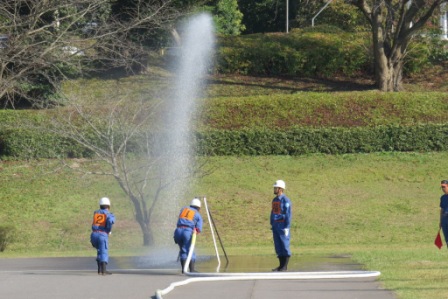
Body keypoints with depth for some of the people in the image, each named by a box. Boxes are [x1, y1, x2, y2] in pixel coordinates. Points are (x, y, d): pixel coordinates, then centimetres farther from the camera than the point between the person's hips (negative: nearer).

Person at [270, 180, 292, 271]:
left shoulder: (285, 200, -11)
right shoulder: (275, 200, 15)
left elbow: (288, 214, -13)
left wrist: (287, 227, -16)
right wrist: (271, 224, 17)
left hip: (282, 225, -8)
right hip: (275, 226, 8)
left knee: (285, 245, -4)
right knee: (278, 246, 7)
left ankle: (285, 266, -2)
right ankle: (281, 265, 11)